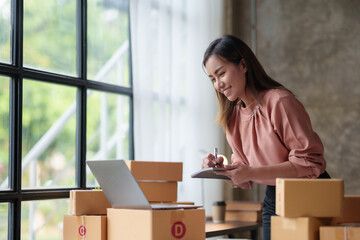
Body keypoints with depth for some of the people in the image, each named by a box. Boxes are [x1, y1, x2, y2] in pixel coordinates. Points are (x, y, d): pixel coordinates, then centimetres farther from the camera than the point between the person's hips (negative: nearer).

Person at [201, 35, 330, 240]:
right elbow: (245, 173, 10)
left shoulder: (279, 101, -18)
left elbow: (309, 163, -21)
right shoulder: (234, 115, 5)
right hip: (272, 201, 7)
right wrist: (222, 168, -12)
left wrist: (252, 173, -28)